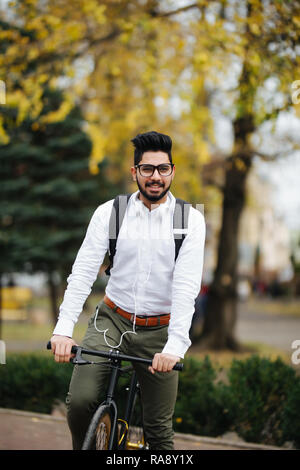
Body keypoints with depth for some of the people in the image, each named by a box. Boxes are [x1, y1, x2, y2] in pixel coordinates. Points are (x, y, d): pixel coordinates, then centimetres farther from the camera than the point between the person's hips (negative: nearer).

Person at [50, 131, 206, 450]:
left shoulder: (190, 220, -6)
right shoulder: (109, 213, -3)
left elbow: (186, 286, -15)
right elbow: (83, 271, -10)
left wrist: (175, 346, -27)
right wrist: (63, 328, -23)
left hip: (159, 331, 0)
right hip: (112, 320, 0)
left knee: (159, 429, 2)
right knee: (79, 400, -18)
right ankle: (82, 449, 11)